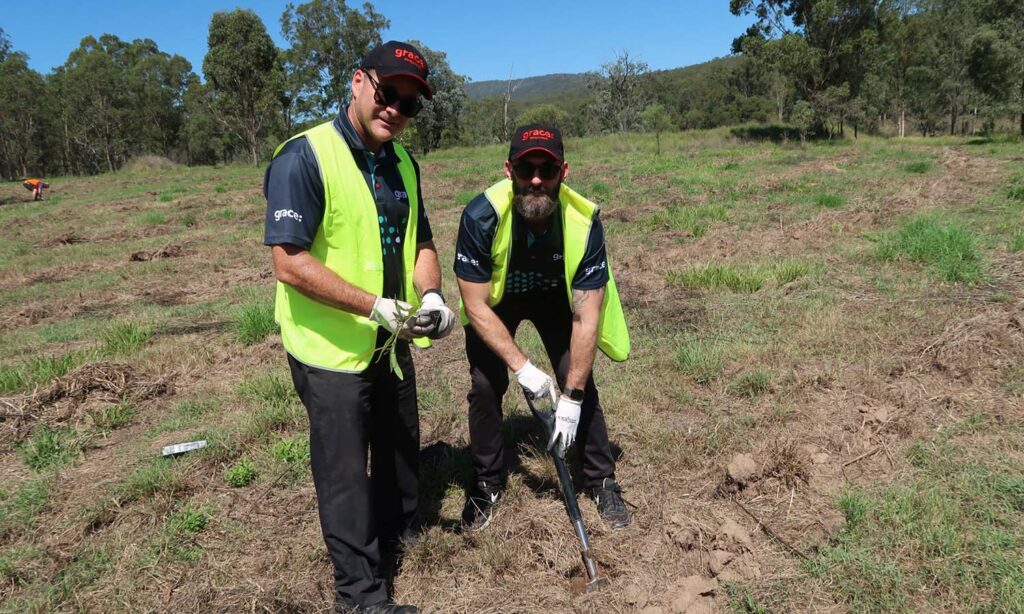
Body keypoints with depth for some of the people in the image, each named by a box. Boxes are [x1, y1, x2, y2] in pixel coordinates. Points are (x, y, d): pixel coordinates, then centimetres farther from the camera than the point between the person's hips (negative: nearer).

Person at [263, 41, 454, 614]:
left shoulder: (402, 162, 5)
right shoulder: (304, 157, -19)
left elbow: (421, 242, 12)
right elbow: (289, 263, -24)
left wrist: (431, 293, -7)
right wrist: (376, 306, -28)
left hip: (393, 345, 8)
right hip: (332, 351, -8)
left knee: (402, 451, 26)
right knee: (346, 474, 7)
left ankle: (400, 533, 52)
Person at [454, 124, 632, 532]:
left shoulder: (584, 221, -33)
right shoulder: (482, 216, -36)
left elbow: (586, 318, -29)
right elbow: (476, 306, -27)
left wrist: (571, 398, -29)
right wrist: (522, 367, -32)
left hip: (556, 297, 1)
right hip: (495, 301, 0)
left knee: (579, 380, -8)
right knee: (485, 385, -7)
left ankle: (601, 480, 15)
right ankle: (487, 484, 16)